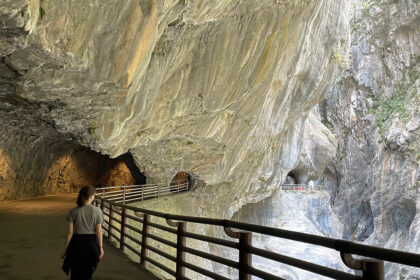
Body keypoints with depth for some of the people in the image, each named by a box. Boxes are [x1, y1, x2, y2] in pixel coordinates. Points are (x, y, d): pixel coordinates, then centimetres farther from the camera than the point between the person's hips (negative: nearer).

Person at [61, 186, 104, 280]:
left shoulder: (73, 212, -9)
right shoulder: (97, 211, -9)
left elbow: (70, 233, -8)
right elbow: (99, 231, -5)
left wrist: (65, 249, 2)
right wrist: (100, 247, 4)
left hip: (77, 243, 0)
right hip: (91, 243, 1)